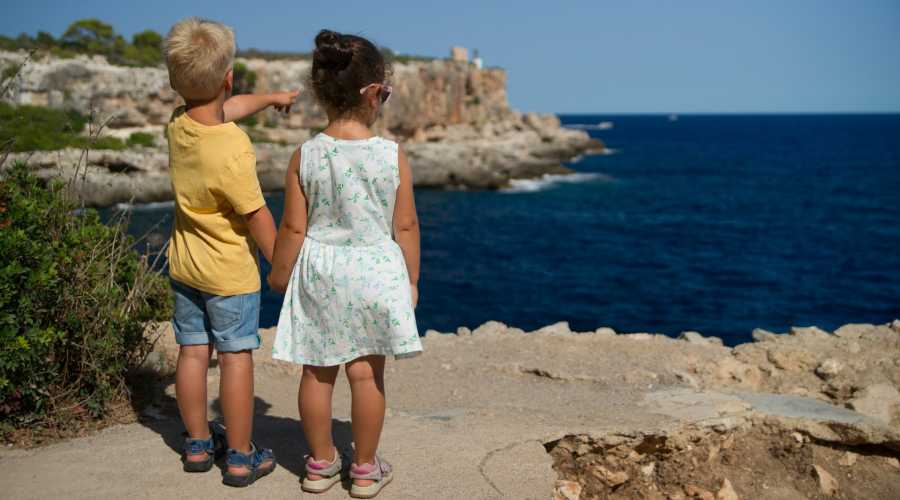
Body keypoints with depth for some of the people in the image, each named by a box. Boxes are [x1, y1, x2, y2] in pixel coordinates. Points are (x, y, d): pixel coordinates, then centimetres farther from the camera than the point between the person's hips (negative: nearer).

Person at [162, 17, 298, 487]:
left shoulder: (178, 125, -4)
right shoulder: (233, 149, -26)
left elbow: (227, 109, 17)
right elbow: (256, 215, -20)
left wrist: (272, 97, 32)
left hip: (184, 265, 7)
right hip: (230, 271, -7)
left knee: (192, 351, 14)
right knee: (236, 357, 2)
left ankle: (198, 443, 29)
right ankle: (241, 457, 10)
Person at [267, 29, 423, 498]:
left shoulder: (305, 156, -9)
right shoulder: (393, 155, -11)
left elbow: (293, 228, -5)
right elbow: (405, 226, -5)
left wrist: (279, 275, 11)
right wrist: (411, 280, 8)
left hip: (317, 272, 1)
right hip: (374, 271, -1)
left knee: (317, 372, 13)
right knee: (366, 373, 8)